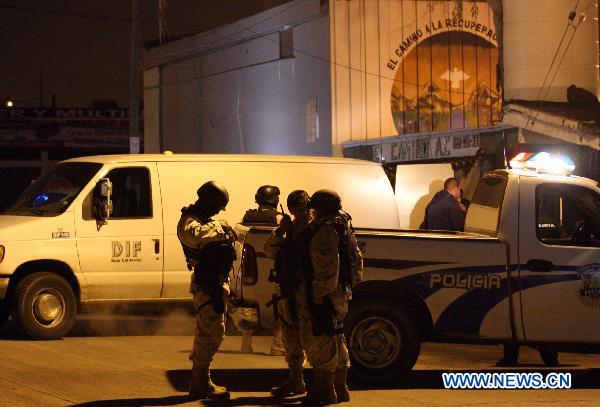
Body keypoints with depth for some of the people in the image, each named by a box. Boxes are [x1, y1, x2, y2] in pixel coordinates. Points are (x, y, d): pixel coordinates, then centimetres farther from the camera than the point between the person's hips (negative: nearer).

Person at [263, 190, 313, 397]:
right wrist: (280, 231, -5)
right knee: (290, 335, 16)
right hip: (288, 291, 9)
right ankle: (295, 380, 28)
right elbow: (270, 251, 9)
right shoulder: (291, 227, 15)